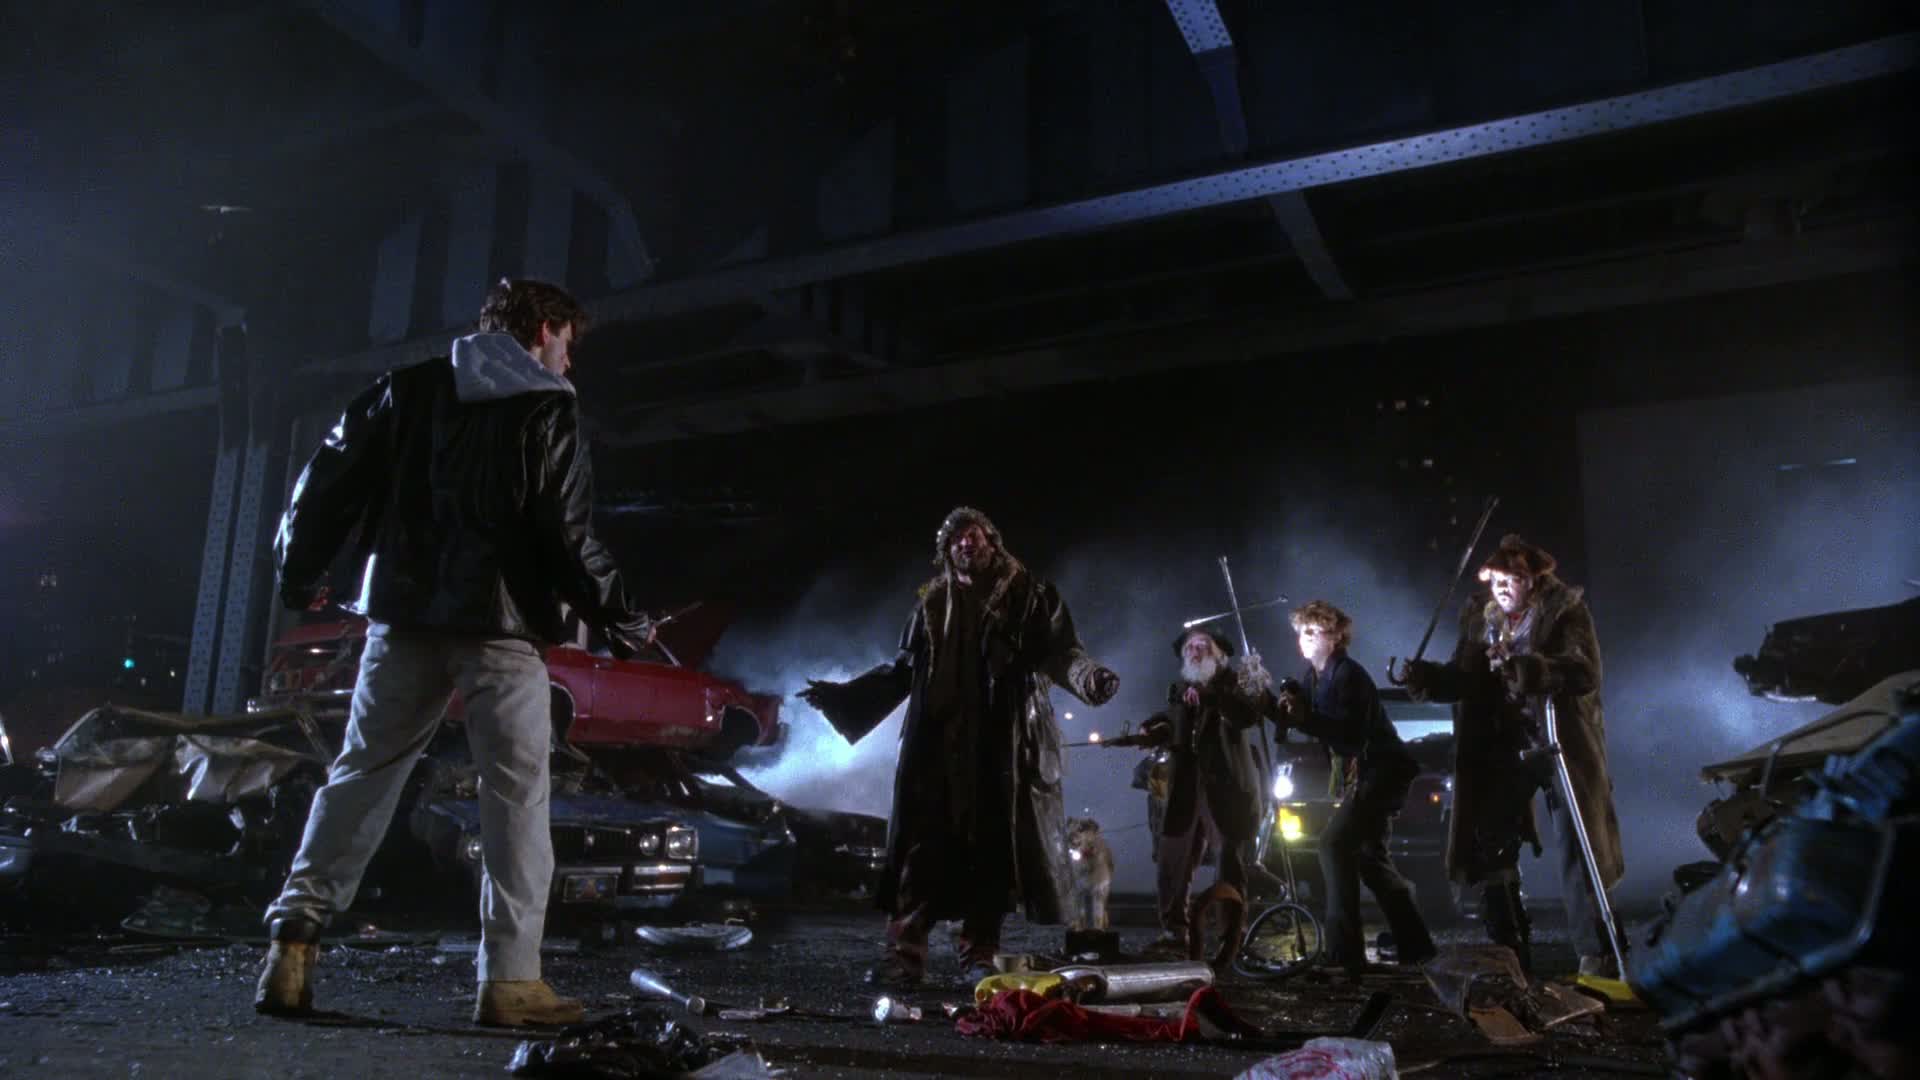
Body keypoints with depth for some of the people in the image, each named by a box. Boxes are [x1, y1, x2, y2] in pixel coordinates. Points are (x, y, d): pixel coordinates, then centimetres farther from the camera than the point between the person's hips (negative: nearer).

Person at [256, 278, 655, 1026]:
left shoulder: (409, 388, 11)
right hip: (499, 622, -4)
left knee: (362, 774, 14)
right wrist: (620, 616, 1)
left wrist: (299, 571, 20)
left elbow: (331, 477, 8)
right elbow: (569, 536, -9)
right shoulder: (548, 410, -2)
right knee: (515, 791, 0)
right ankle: (510, 978, -1)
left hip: (404, 613, 5)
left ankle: (293, 943, 11)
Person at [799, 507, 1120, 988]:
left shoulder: (1027, 594, 9)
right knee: (921, 844, -4)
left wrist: (1087, 674, -22)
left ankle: (979, 955, 6)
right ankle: (905, 953, -2)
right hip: (938, 741, 2)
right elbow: (904, 668, 20)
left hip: (1001, 742, -2)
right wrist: (844, 694, 16)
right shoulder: (933, 603, 18)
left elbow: (1059, 650, -1)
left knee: (990, 846, -1)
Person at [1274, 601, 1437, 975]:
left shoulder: (1349, 675, -20)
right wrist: (1284, 708, -14)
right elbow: (1305, 718, 4)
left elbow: (1352, 736, -29)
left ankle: (1345, 953, -17)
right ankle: (1415, 946, 28)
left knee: (1334, 843, -18)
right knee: (1368, 854, 16)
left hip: (1383, 771, -10)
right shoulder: (1312, 676, 8)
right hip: (1362, 772, 10)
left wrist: (1303, 719, -35)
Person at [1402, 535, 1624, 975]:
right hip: (1505, 751, 5)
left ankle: (1597, 957, 7)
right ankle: (1511, 955, 19)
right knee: (1490, 850, 7)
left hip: (1560, 747, -5)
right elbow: (1462, 678, 4)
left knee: (1577, 853, -3)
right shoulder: (1480, 619, 7)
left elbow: (1584, 671, -22)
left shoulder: (1565, 611, -8)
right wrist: (1426, 677, -17)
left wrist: (1523, 668, -36)